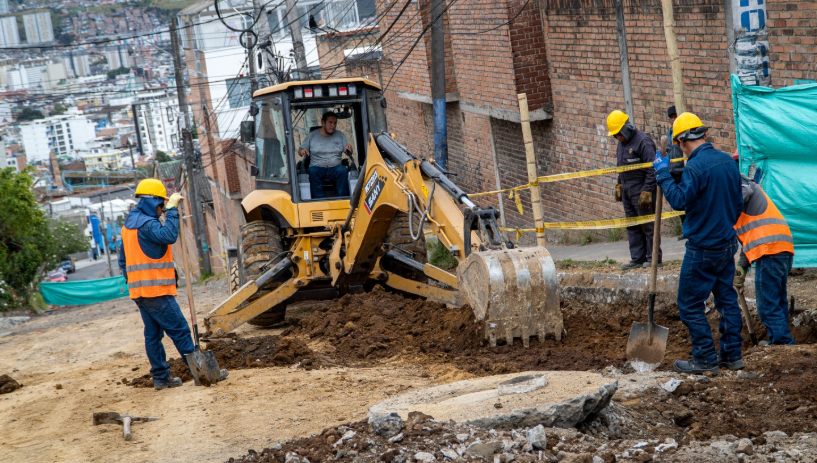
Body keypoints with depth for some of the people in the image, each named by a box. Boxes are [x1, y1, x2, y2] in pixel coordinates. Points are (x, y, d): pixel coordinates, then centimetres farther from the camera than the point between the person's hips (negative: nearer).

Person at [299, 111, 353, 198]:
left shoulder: (340, 135, 18)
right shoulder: (312, 136, 14)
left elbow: (348, 151, 16)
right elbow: (301, 150, 15)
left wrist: (349, 147, -8)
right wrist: (303, 151, -9)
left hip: (335, 167, 1)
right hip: (318, 168, -1)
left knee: (343, 170, -33)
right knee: (312, 172, -34)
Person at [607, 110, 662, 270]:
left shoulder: (643, 141, -14)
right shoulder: (622, 143, 14)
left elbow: (652, 169, -17)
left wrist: (647, 191, -19)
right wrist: (619, 185, 22)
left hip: (641, 189, -9)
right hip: (627, 190, 9)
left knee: (648, 224, -4)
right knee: (632, 226, 8)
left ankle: (654, 257, 3)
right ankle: (637, 258, 13)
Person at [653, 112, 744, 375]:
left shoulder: (695, 166, -21)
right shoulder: (728, 161, 6)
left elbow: (679, 200, -28)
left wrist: (663, 173, -18)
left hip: (702, 249, -8)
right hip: (727, 244, 8)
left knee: (690, 304, 2)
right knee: (727, 299, 16)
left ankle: (705, 360, 4)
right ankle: (732, 355, 22)